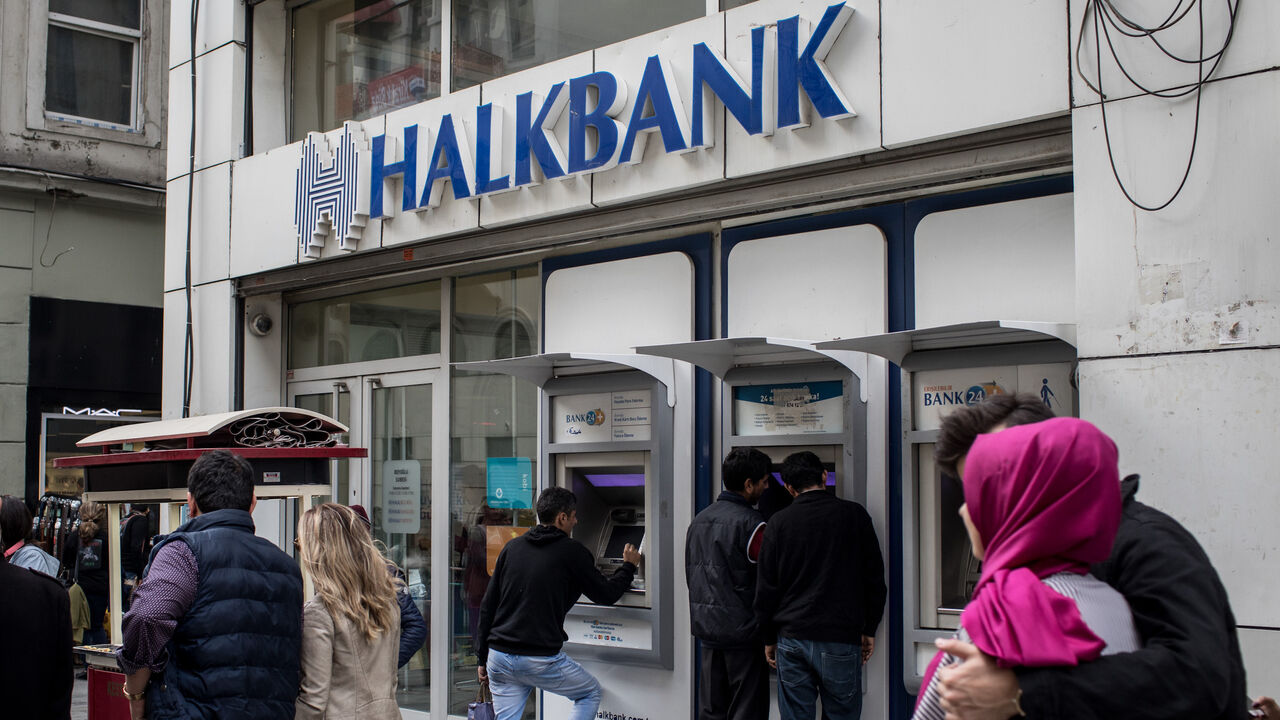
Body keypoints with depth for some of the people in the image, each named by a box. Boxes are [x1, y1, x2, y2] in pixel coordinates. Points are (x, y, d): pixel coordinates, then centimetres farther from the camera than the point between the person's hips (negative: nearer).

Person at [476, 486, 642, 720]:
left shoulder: (512, 547, 11)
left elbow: (488, 606, 12)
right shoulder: (572, 552, -5)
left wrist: (483, 657, 19)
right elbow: (606, 594, 4)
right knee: (591, 693, 20)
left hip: (499, 657, 5)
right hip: (541, 660, -5)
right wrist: (629, 565, 22)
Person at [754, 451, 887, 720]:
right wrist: (869, 630, 14)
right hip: (841, 638, -1)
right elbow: (875, 578, 5)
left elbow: (766, 587, 5)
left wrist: (769, 638, 14)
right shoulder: (854, 515, 2)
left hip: (792, 638, 1)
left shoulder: (779, 523, 3)